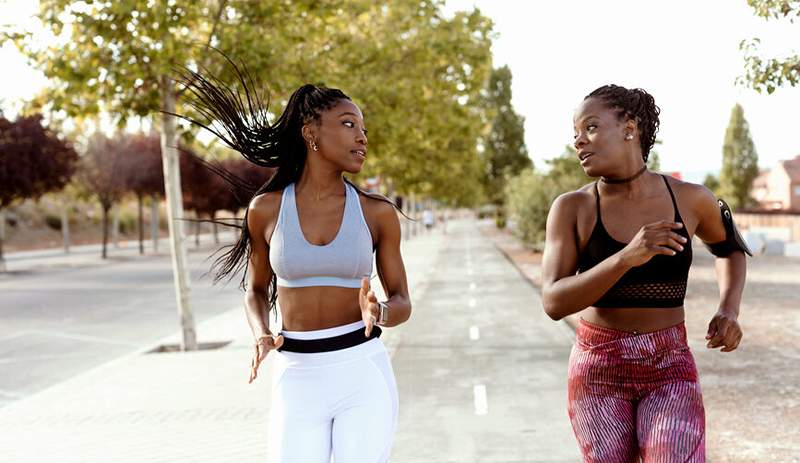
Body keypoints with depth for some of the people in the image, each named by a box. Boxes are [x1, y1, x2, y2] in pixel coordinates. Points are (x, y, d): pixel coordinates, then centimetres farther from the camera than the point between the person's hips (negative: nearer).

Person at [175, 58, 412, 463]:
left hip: (363, 374, 0)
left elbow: (402, 303, 6)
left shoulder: (377, 212, 0)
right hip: (297, 382, 1)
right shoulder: (266, 209, 1)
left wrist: (377, 313, -18)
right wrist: (261, 336, -7)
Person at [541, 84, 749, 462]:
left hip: (668, 372, 0)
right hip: (598, 371, 0)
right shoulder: (570, 208, -7)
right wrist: (628, 257, -30)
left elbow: (729, 247, 19)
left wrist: (729, 311, 0)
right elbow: (554, 304, -17)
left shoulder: (689, 198, -3)